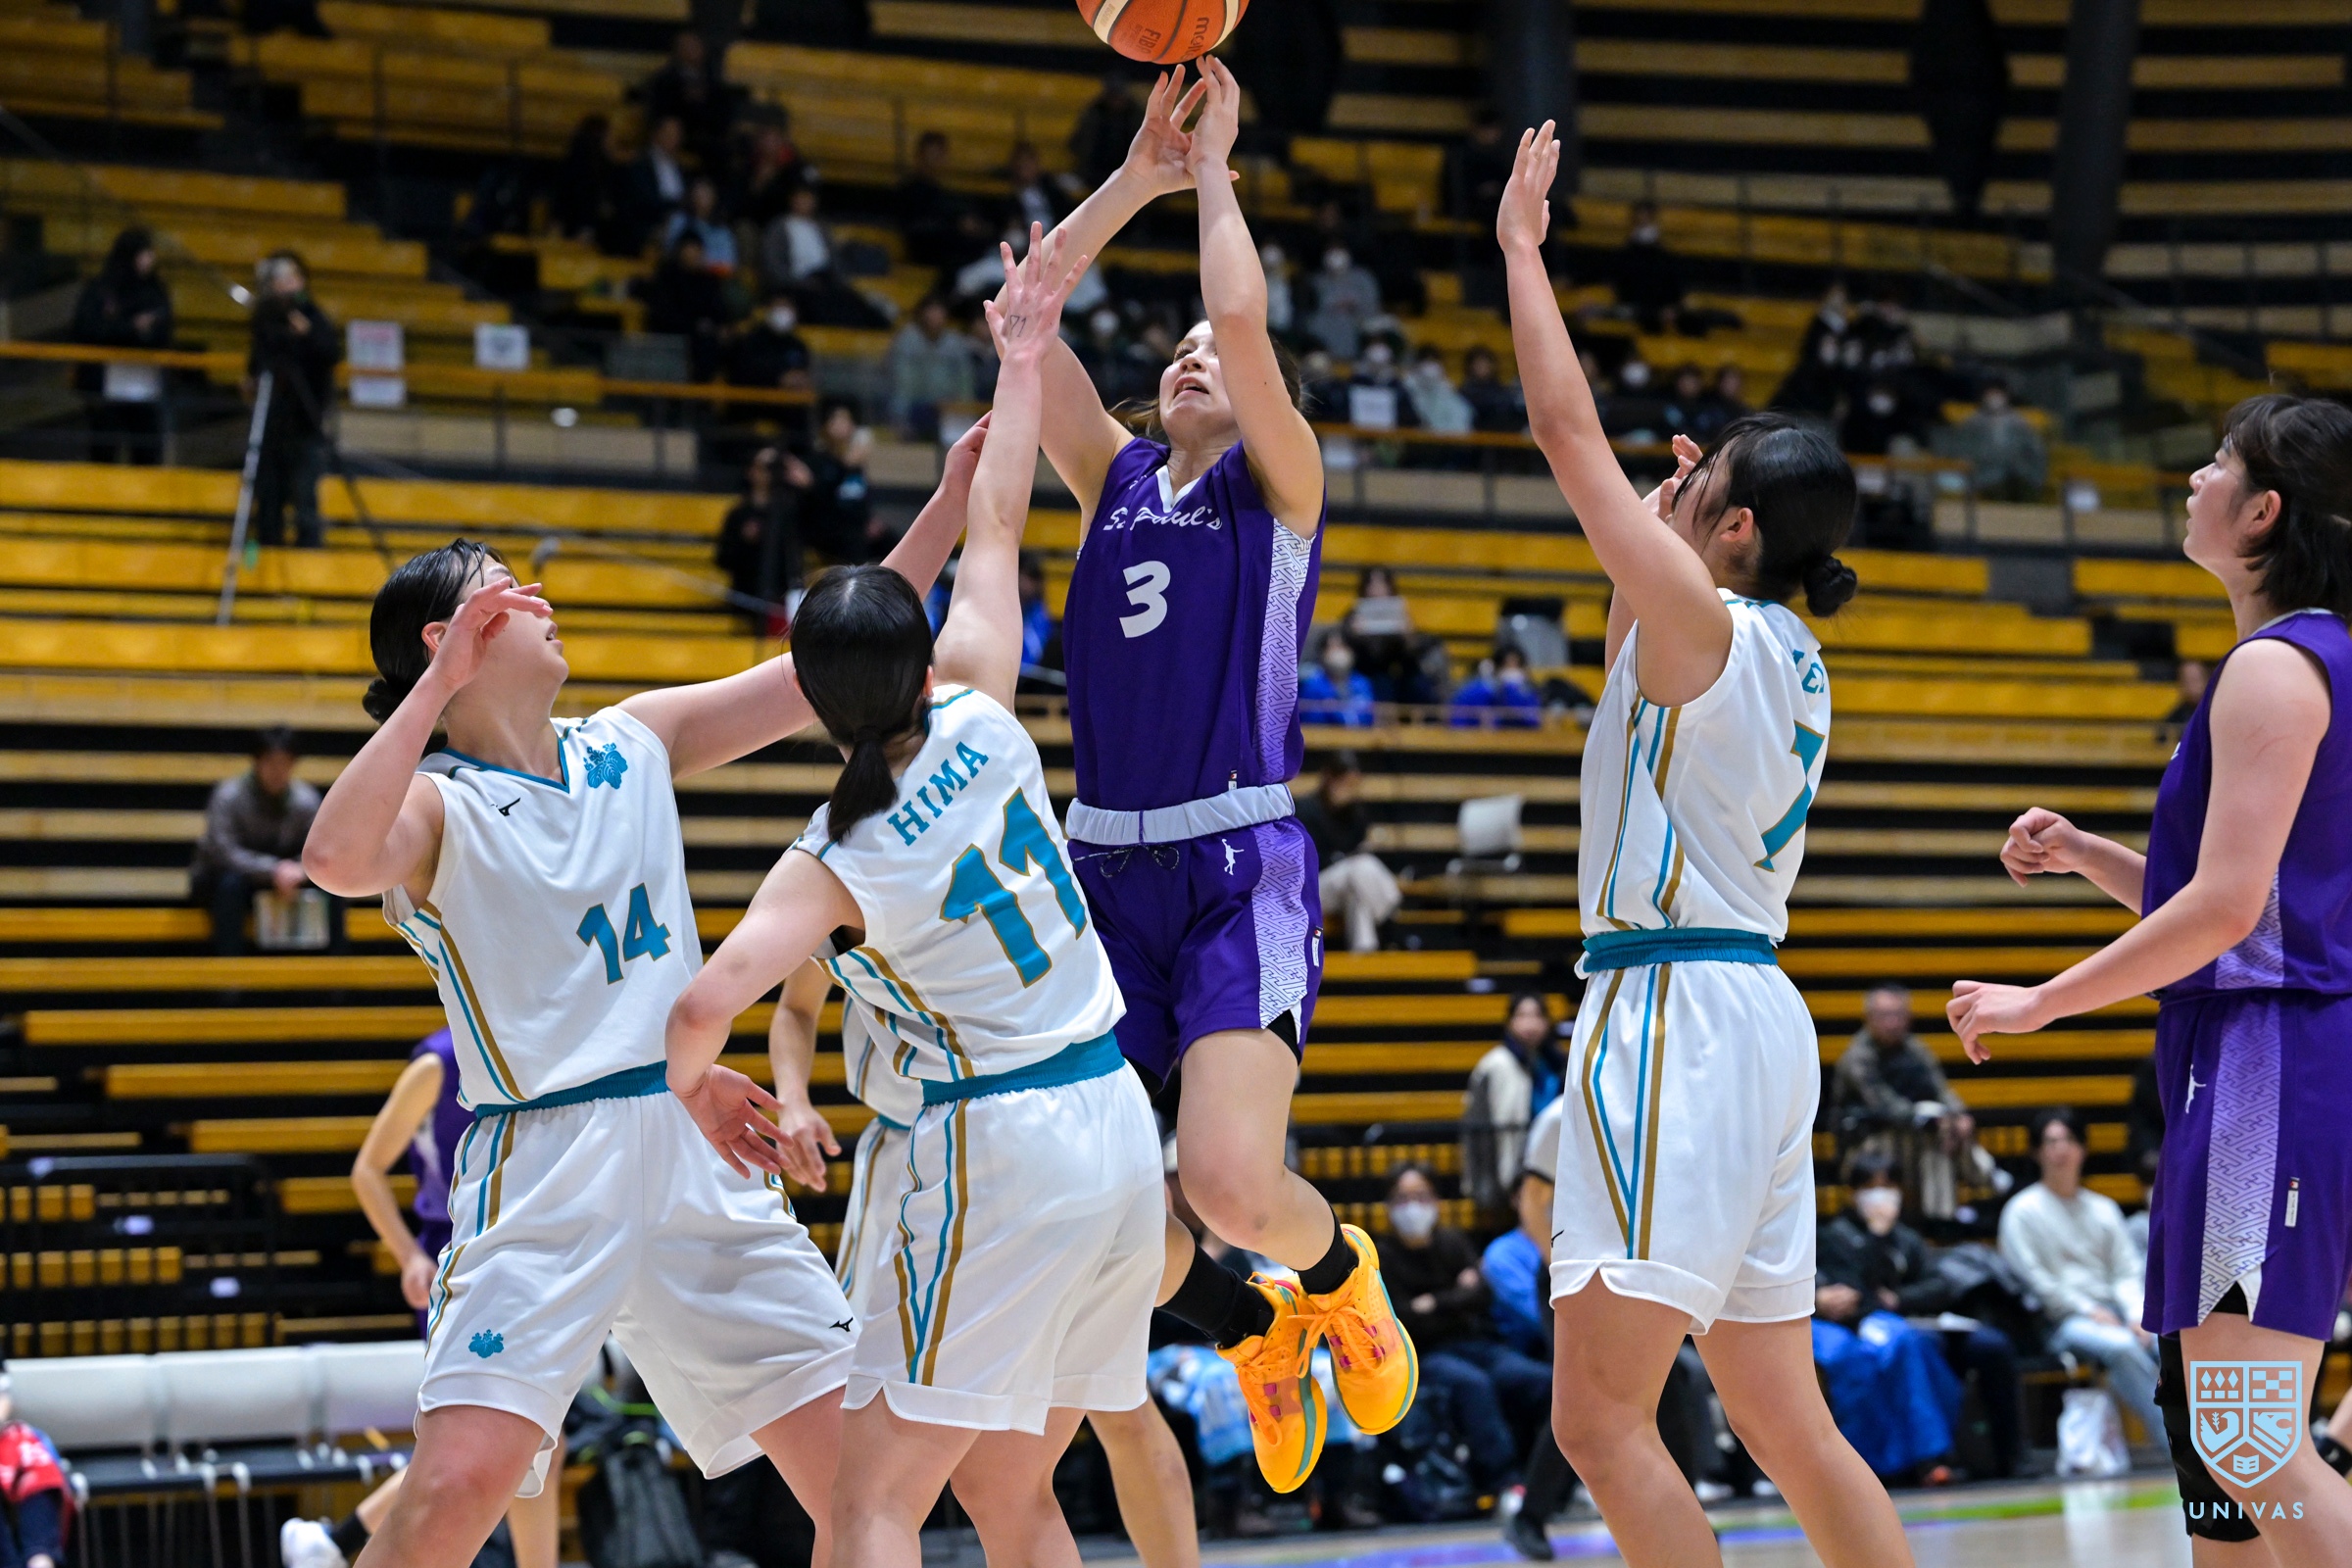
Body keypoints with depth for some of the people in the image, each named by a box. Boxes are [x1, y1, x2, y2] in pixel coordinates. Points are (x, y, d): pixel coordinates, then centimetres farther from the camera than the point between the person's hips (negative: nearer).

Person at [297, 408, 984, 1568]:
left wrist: (953, 501, 12)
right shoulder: (438, 802, -5)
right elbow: (338, 861, -28)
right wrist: (441, 681, -26)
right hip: (544, 1176, -6)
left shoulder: (633, 744, 14)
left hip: (698, 1152, 6)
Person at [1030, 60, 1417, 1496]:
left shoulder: (1281, 484, 6)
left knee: (1232, 1181, -22)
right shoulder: (1116, 477, 18)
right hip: (1107, 867, 5)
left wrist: (1213, 173, 3)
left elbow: (1246, 316, -10)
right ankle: (1253, 1327, 24)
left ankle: (1338, 1271, 14)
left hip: (1243, 867, -5)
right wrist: (1137, 177, 10)